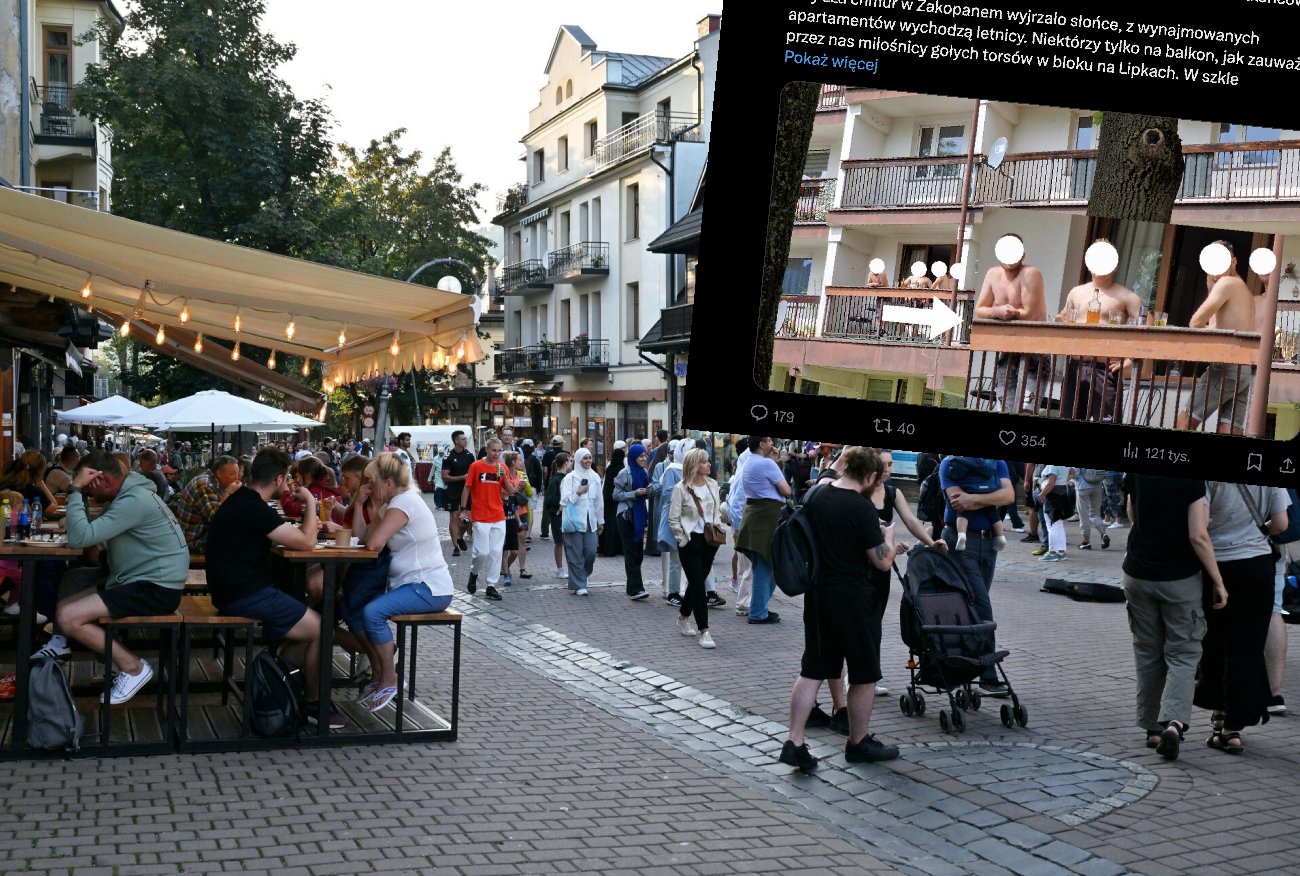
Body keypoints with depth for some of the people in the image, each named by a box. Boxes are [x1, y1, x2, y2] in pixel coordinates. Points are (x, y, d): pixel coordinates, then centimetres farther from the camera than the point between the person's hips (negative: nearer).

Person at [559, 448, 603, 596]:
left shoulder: (595, 477, 9)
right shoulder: (570, 478, -4)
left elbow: (599, 500, 13)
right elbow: (565, 500, -7)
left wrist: (600, 521, 14)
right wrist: (578, 493, -18)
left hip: (590, 521, 4)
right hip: (575, 521, -4)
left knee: (591, 551, -1)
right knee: (576, 555, -3)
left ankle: (582, 575, 25)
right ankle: (579, 585, 5)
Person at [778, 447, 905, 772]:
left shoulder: (817, 495, 3)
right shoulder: (861, 508, -19)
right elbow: (883, 562, -15)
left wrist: (881, 541, 23)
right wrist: (888, 538, 6)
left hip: (817, 593, 7)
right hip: (853, 598, -7)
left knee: (813, 670, 11)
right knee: (864, 674, 11)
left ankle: (794, 743, 5)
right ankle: (859, 743, 23)